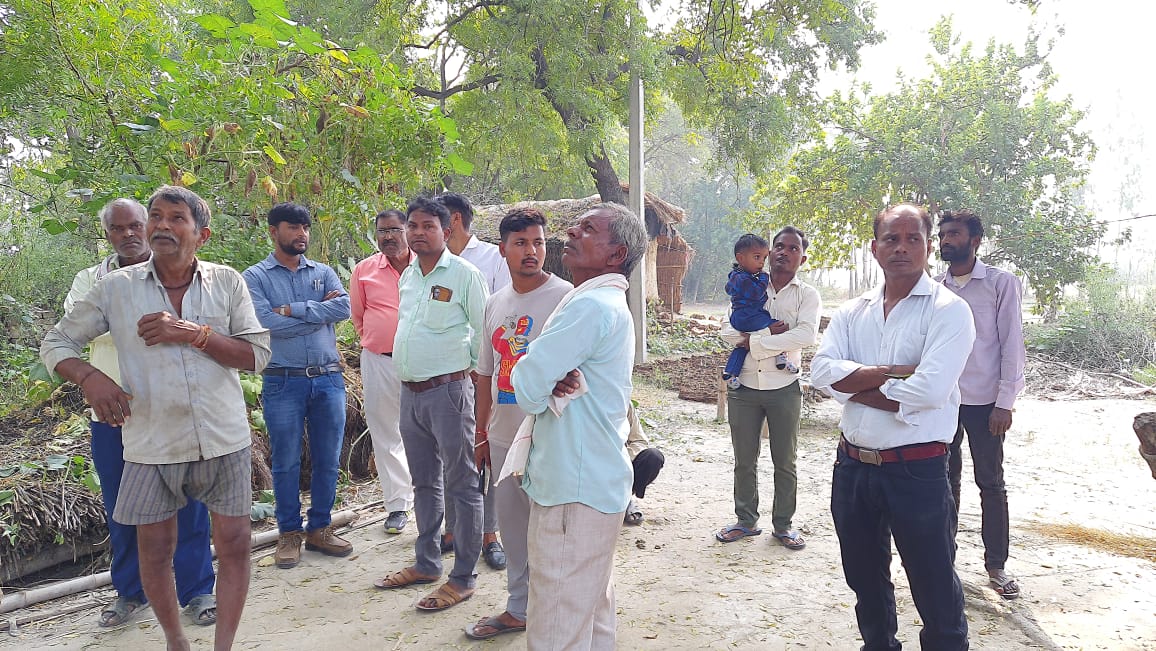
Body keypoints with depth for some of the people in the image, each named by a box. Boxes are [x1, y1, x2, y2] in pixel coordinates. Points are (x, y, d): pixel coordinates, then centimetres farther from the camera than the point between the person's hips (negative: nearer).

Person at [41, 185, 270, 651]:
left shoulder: (227, 282, 0)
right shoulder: (116, 288, 0)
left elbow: (258, 354, -5)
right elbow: (57, 342, 7)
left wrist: (193, 333, -17)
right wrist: (89, 378, -12)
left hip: (224, 440, 0)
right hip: (152, 445, 1)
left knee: (234, 544, 5)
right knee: (155, 550, 12)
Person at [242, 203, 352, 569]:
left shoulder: (324, 273, 10)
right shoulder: (255, 277, 1)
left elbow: (344, 307, -9)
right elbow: (267, 323, -14)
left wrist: (293, 310, -13)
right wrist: (319, 312, -8)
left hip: (329, 378, 3)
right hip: (283, 382, -3)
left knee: (328, 459, 9)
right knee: (286, 462, 5)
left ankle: (320, 529, 23)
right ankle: (289, 533, 20)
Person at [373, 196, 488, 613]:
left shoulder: (463, 274, -9)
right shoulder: (407, 276, 13)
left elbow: (483, 334, -7)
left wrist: (470, 370, -4)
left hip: (448, 390, -8)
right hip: (410, 392, 8)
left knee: (461, 487, 1)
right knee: (424, 483, 17)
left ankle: (463, 578, 10)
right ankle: (427, 564, 31)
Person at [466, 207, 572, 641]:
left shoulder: (564, 297, -11)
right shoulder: (496, 303, 10)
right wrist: (481, 433, 17)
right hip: (502, 437, 7)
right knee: (512, 524, 18)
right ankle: (518, 608, 36)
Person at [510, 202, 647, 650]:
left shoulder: (591, 306, -19)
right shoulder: (609, 303, 15)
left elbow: (527, 388, -22)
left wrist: (548, 388, 0)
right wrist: (555, 384, -7)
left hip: (574, 491, -10)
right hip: (595, 480, 10)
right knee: (594, 611, 21)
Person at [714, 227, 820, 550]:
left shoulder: (807, 295, 1)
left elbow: (806, 334, -18)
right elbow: (728, 332, -5)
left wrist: (755, 341, -18)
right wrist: (769, 333, -17)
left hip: (784, 388, -2)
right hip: (744, 387, 2)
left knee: (785, 462, 9)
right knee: (744, 460, 11)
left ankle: (783, 524, 23)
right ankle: (746, 520, 25)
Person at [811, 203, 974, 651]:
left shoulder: (948, 310, -8)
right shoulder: (852, 312, 8)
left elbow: (929, 389, -22)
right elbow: (822, 371, -7)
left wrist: (853, 387, -11)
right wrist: (894, 372, -18)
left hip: (917, 470, -5)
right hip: (852, 465, 5)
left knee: (936, 593, 7)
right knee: (865, 581, 22)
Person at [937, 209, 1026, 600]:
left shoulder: (1001, 284, -5)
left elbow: (1012, 346, -6)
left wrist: (1005, 403, -10)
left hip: (984, 401, -3)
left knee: (991, 483, 7)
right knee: (945, 480, 12)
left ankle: (996, 564, 19)